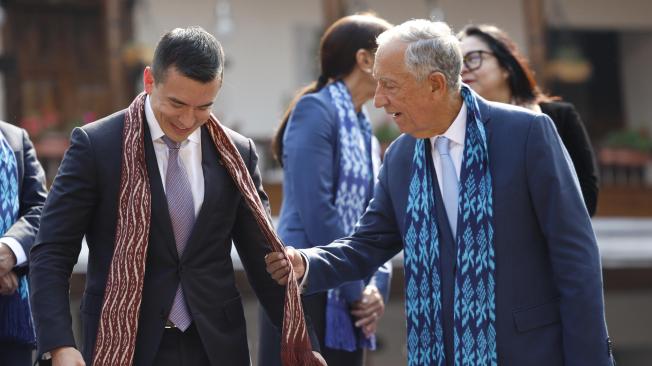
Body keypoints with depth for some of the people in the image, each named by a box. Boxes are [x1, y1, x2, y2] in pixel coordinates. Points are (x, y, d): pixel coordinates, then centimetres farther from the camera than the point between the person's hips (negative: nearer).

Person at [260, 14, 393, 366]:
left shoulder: (363, 129, 17)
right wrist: (358, 290, -12)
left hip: (344, 302, 9)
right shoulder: (315, 110, -8)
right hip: (306, 294, -8)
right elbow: (316, 211, -17)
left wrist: (377, 285, -1)